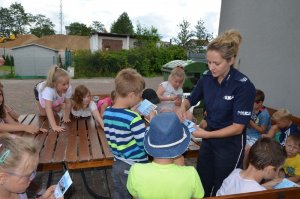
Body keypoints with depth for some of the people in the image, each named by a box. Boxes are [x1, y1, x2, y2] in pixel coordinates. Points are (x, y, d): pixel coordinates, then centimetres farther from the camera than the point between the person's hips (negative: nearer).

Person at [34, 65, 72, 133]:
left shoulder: (69, 88, -39)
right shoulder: (48, 90, -50)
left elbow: (68, 103, -25)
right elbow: (48, 108, -56)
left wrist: (66, 117, -26)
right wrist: (54, 126, -63)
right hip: (40, 90, -3)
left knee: (57, 110, 2)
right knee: (43, 113, -1)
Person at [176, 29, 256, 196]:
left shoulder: (244, 86, -22)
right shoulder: (207, 78, -8)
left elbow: (238, 127, -20)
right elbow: (191, 99, 8)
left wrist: (207, 134, -26)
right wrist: (183, 108, -13)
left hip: (230, 145, -4)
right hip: (209, 139, 5)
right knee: (201, 185, 20)